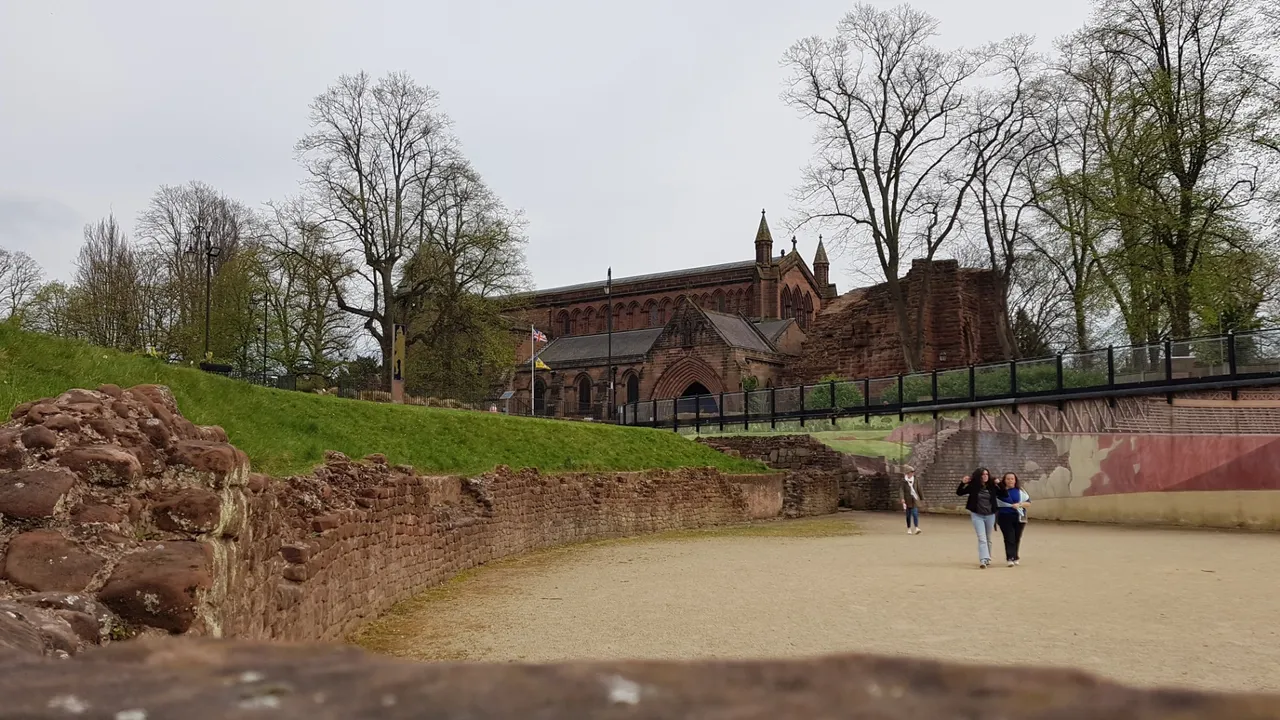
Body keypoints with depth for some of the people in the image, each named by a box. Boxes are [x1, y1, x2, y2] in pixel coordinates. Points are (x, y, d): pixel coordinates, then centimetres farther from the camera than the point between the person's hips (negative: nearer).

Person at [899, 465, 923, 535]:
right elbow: (901, 490, -14)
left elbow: (918, 489, 15)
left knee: (915, 514, -10)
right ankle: (909, 529, 16)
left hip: (915, 500, 2)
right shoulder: (903, 481, -4)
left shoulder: (914, 480, 8)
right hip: (908, 500, -2)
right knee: (908, 515, 6)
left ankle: (916, 528, -19)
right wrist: (902, 499, -28)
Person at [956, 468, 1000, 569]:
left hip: (990, 515, 2)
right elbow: (959, 493, -2)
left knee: (988, 539, 15)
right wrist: (963, 483, -18)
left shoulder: (992, 486, -4)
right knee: (981, 538, -13)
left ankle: (987, 558, 31)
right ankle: (983, 560, -20)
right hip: (977, 515, -2)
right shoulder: (973, 486, -7)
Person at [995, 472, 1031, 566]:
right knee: (1009, 538, -10)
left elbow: (1028, 502, 7)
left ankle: (1015, 557, 22)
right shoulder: (1000, 491, 0)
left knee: (1017, 538, 9)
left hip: (1019, 517, 2)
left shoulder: (1020, 491, 6)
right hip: (1005, 517, -2)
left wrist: (1019, 504, -11)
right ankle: (1010, 558, -14)